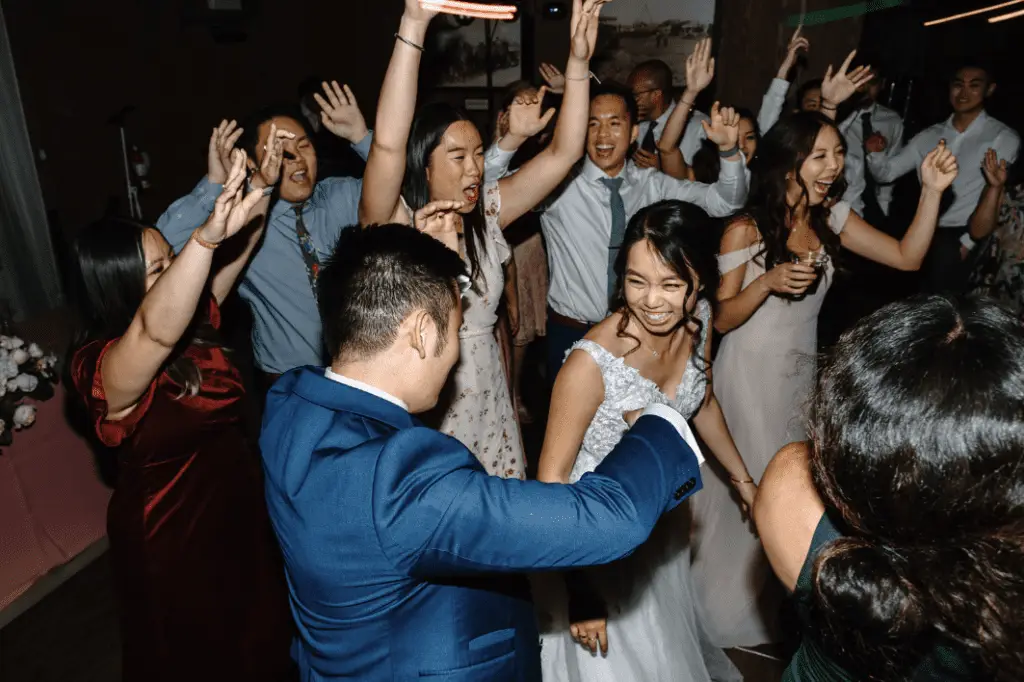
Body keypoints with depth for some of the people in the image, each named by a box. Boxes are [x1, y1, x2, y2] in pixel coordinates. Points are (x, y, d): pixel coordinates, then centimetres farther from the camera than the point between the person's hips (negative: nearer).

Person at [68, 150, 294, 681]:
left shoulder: (192, 318, -4)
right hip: (173, 541, -7)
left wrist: (262, 189, -13)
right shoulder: (101, 366, -27)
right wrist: (208, 235, -62)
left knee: (259, 635, 28)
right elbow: (157, 330, -49)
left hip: (238, 511, 7)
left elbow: (236, 255, 0)